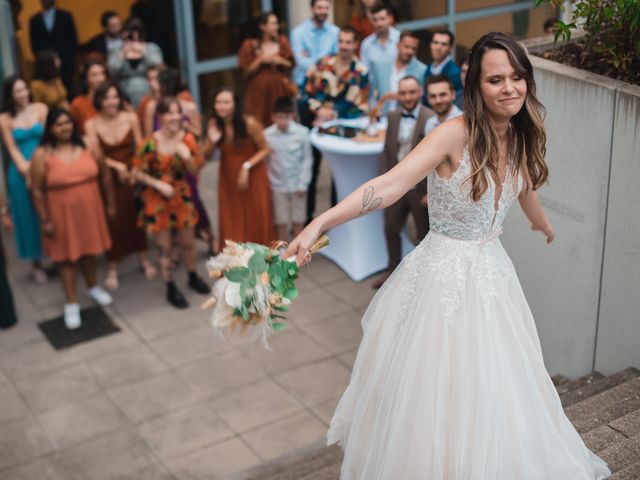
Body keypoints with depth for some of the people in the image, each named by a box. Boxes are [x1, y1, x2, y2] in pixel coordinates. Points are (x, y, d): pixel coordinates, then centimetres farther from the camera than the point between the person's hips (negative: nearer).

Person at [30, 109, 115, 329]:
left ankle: (93, 287, 43)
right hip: (61, 214, -3)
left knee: (89, 250, 18)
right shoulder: (42, 155, -14)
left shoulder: (88, 147, -5)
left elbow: (105, 175, 6)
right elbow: (37, 191, -11)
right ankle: (71, 303, 18)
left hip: (89, 210, 3)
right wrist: (44, 220, -11)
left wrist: (110, 203, 8)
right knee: (66, 256, 8)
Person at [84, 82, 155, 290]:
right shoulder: (92, 125, -9)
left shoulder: (131, 118, -5)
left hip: (132, 175, 2)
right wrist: (117, 166, -22)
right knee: (113, 222, 2)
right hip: (108, 179, -1)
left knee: (136, 218, 12)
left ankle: (144, 260, 29)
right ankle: (112, 269, 16)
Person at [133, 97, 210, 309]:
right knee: (164, 247, 6)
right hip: (157, 200, -3)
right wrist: (159, 185, -19)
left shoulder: (187, 138, -8)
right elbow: (138, 172, -12)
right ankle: (171, 289, 23)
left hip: (182, 197, 4)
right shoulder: (150, 143, -20)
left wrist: (187, 157, -20)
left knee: (188, 242, 16)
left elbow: (195, 170, -1)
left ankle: (193, 278, 40)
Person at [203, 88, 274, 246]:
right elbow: (206, 155, -2)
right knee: (232, 220, 6)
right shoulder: (214, 124, -10)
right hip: (228, 177, 3)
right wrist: (212, 141, -22)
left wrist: (247, 166, -23)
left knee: (256, 219, 6)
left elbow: (264, 149, -12)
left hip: (253, 176, -3)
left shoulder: (250, 123, -22)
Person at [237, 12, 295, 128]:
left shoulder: (282, 42, 5)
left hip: (279, 89, 3)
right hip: (259, 90, -3)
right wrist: (260, 60, -16)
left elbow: (291, 65, 10)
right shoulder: (250, 45, -4)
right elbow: (246, 72, -4)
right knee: (259, 125, -9)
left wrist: (281, 61, -9)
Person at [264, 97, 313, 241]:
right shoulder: (267, 135, -11)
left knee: (298, 222, 10)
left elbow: (307, 159, -5)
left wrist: (303, 183, -6)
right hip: (278, 185, 0)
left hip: (297, 185, 0)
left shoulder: (302, 133, -13)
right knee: (281, 223, 7)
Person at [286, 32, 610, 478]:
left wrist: (544, 224, 44)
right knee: (436, 389, 6)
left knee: (494, 386, 17)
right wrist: (320, 223, -42)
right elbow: (389, 185, -30)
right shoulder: (456, 134, -19)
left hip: (493, 272, 6)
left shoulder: (520, 137, 1)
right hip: (445, 274, -6)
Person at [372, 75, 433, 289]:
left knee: (424, 234, 12)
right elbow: (387, 151, 8)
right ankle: (393, 269, 37)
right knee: (391, 229, 17)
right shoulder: (393, 117, 3)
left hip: (420, 187, -5)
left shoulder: (431, 119, -16)